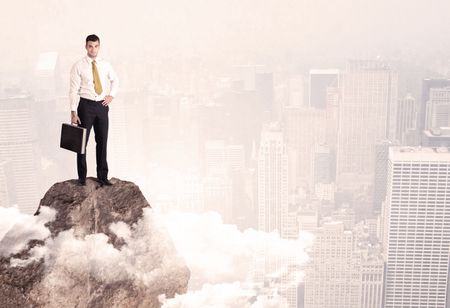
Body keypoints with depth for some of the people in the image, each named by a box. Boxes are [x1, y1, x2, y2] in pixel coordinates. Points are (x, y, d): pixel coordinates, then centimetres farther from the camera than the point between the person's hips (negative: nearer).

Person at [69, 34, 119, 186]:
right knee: (82, 141, 3)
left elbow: (115, 80, 25)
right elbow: (74, 91, -9)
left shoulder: (105, 65, 6)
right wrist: (73, 113, -15)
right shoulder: (78, 66, -6)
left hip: (102, 105, 4)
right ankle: (82, 177, 14)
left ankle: (102, 176, 18)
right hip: (86, 105, -4)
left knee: (102, 141, 8)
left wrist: (111, 95, 9)